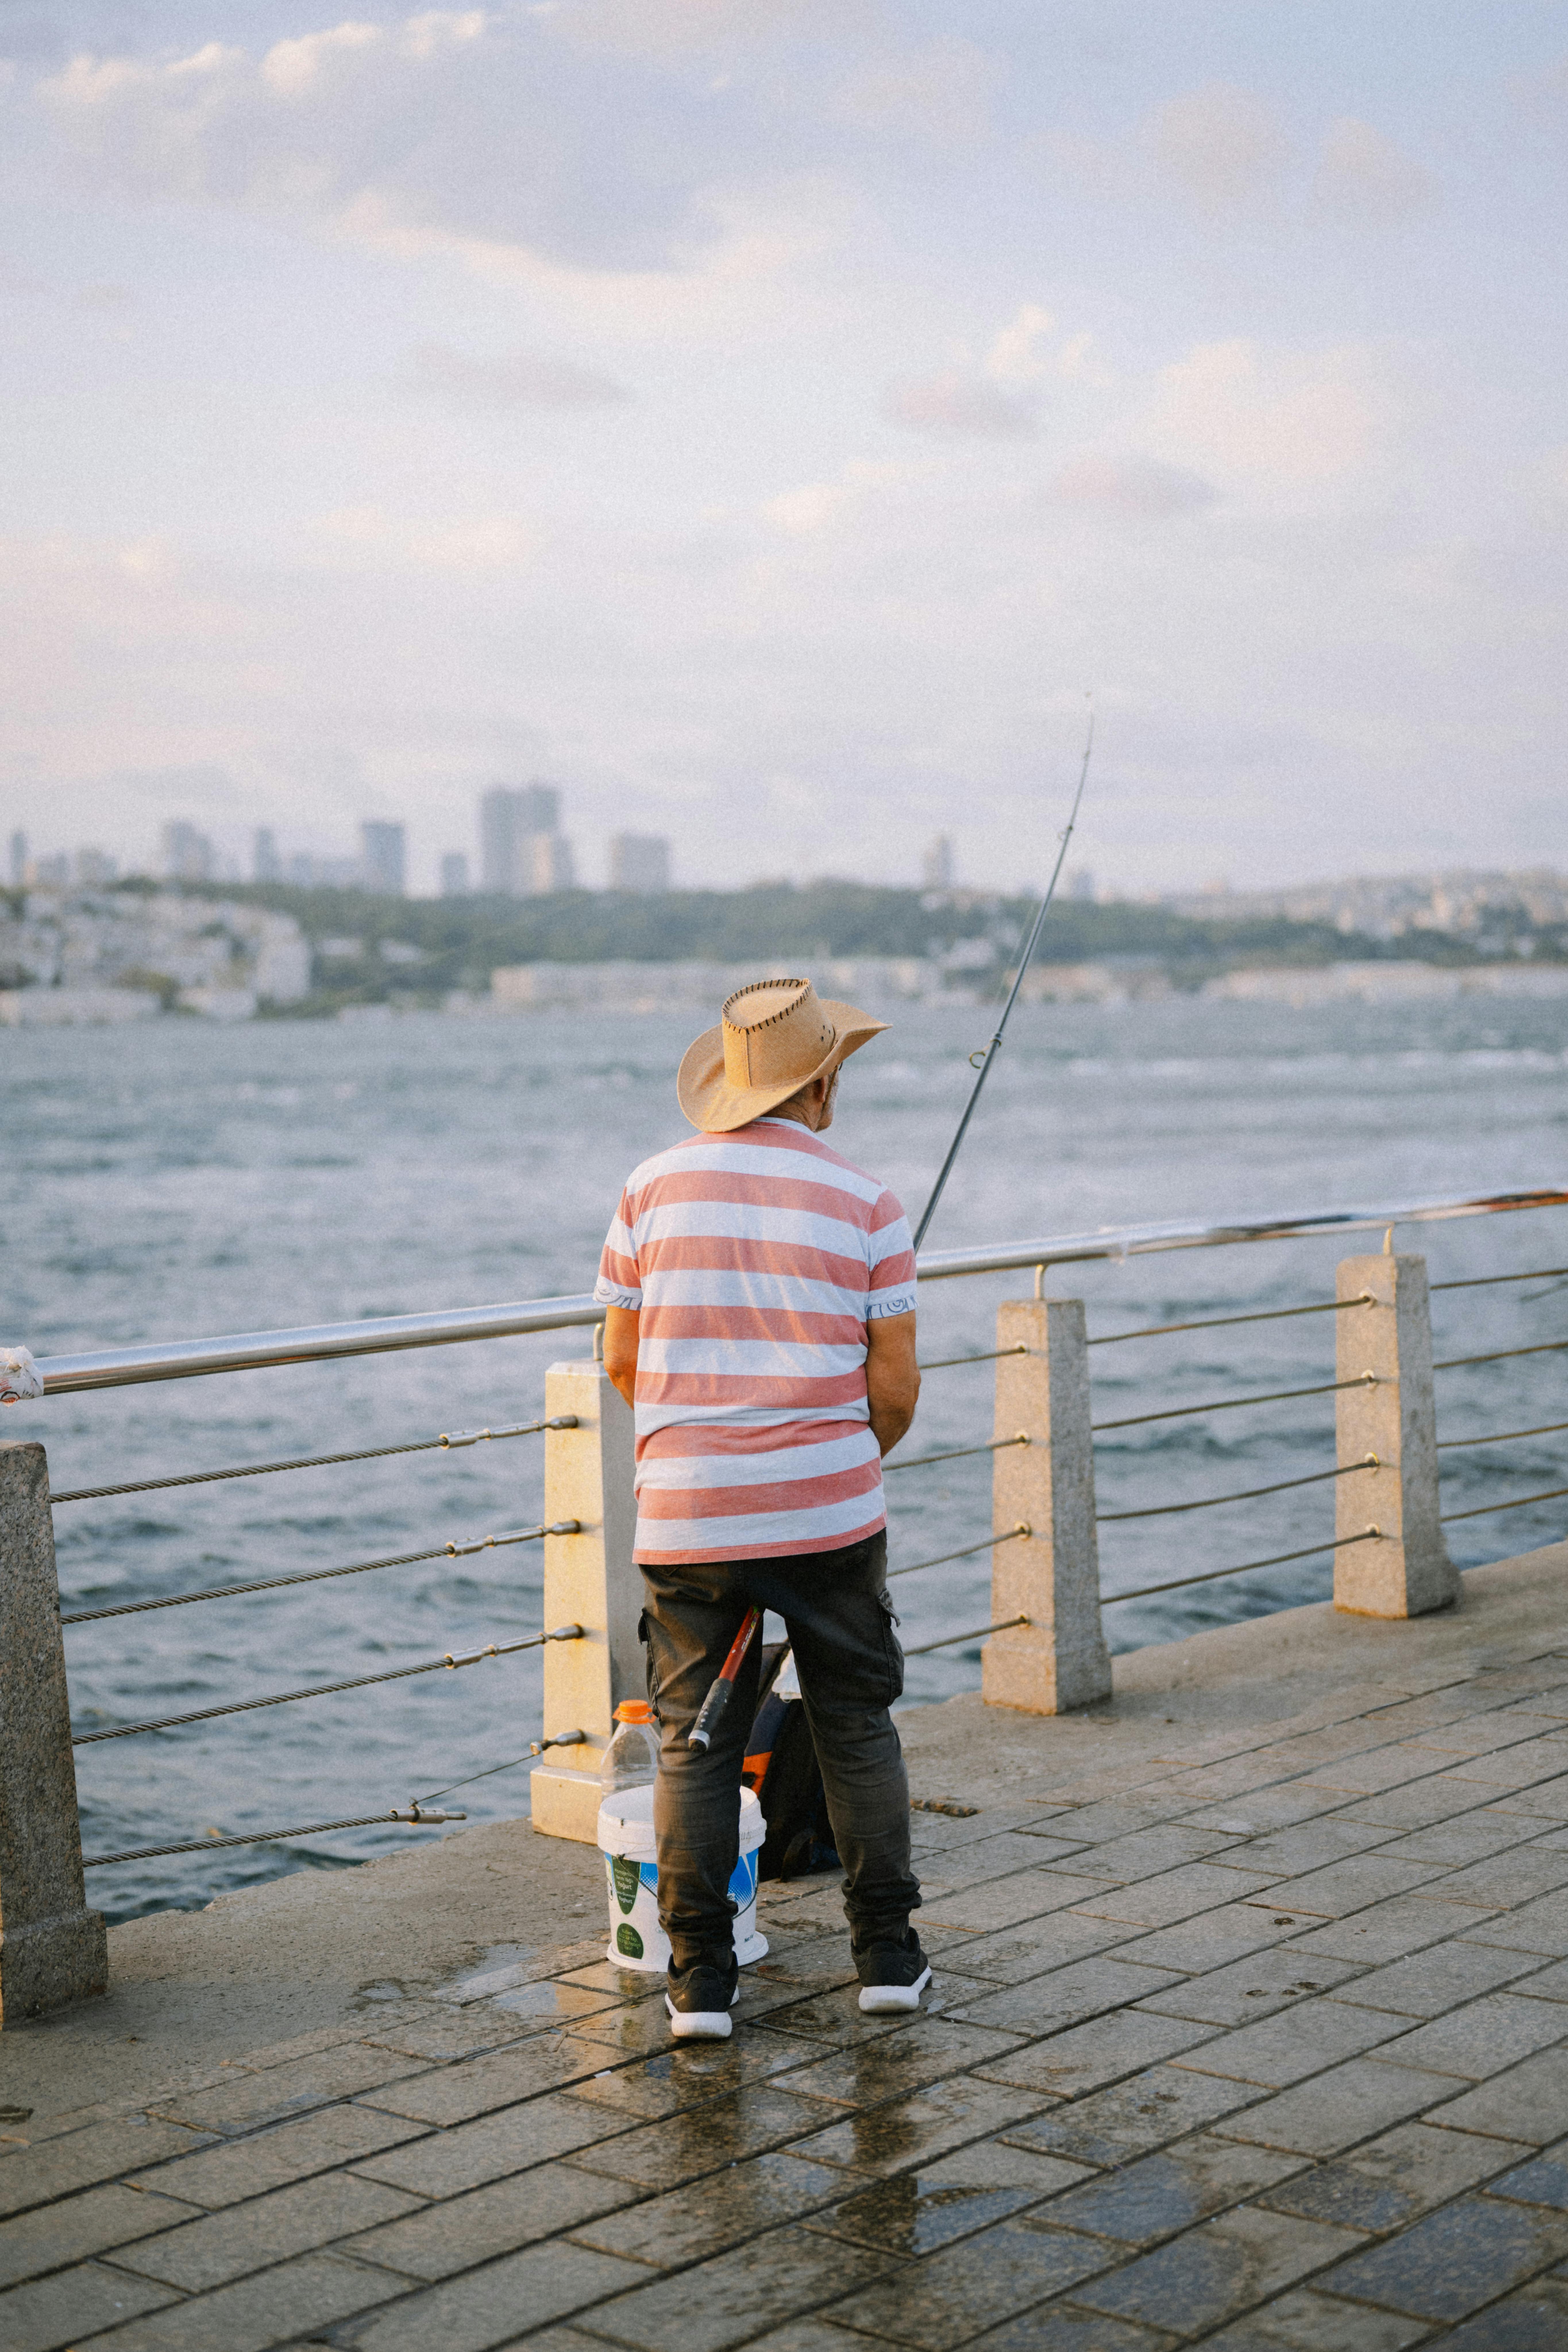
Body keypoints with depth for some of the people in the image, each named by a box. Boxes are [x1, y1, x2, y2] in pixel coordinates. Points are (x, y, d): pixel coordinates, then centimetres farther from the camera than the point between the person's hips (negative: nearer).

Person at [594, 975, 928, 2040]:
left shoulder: (656, 1186, 2)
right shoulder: (866, 1204, -2)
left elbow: (622, 1361, 7)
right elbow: (895, 1386, -2)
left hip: (685, 1514, 1)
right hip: (829, 1513, -1)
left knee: (694, 1744, 8)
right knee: (859, 1728, 13)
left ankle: (701, 1979, 10)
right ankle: (887, 1955, 19)